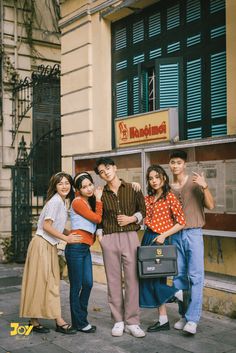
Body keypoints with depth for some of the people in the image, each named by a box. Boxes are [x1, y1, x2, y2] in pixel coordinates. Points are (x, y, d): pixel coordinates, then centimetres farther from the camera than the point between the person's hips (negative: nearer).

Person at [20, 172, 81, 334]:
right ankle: (34, 320, 7)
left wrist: (72, 234, 2)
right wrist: (67, 238, -14)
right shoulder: (55, 201, -15)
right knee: (39, 282, -2)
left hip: (50, 246, 9)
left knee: (52, 282, 10)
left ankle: (58, 320, 15)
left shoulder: (62, 202, 13)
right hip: (42, 245, -9)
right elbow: (47, 226, -19)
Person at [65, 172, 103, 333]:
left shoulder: (90, 202, 16)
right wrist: (99, 200, -2)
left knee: (88, 283, 8)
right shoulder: (78, 202, -10)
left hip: (86, 248, 8)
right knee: (76, 286, 2)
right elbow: (97, 218, -11)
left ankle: (81, 318, 23)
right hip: (76, 248, -8)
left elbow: (96, 220, 9)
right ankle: (79, 322, 12)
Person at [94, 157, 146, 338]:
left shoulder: (132, 189, 4)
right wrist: (100, 235, 3)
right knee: (114, 280, 4)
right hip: (109, 239, 1)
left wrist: (132, 218, -6)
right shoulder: (101, 194, 8)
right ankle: (118, 321, 14)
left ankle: (132, 322, 7)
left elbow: (144, 210, 10)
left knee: (132, 279, -2)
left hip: (130, 237, -1)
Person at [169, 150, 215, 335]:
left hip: (193, 233, -4)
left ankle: (192, 319, -7)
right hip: (175, 236, 4)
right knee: (179, 276, 7)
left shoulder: (195, 183, 0)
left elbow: (211, 205, -8)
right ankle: (184, 315, 17)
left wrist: (205, 187, -21)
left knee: (195, 276, -8)